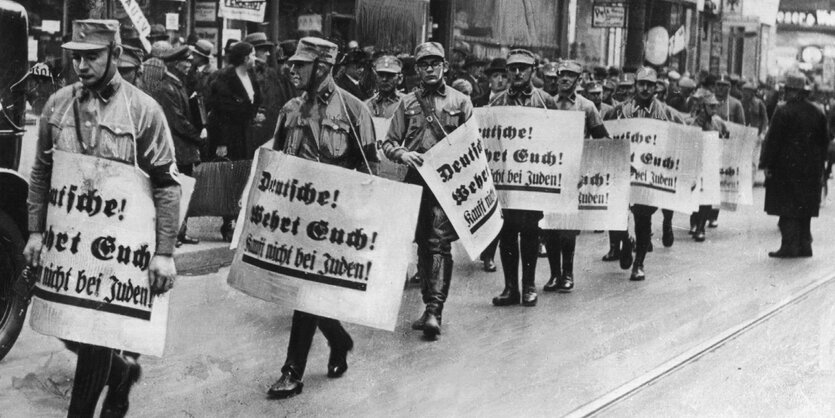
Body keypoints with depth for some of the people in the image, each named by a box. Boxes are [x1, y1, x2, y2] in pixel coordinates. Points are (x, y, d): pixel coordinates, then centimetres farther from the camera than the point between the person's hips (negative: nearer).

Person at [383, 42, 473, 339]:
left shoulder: (460, 102, 7)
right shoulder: (407, 103, 12)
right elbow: (388, 143, 11)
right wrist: (403, 153, -10)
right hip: (416, 180, 3)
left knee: (440, 243, -13)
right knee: (423, 244, 9)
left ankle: (435, 310, -17)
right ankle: (430, 307, 19)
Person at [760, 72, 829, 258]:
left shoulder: (783, 111, -12)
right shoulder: (818, 112, 7)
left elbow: (773, 140, -12)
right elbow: (825, 140, 12)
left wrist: (767, 164, -7)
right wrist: (819, 163, 19)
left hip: (787, 167, -6)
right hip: (811, 169, 6)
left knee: (788, 208, -2)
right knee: (805, 208, 12)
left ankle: (789, 245, -4)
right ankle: (804, 245, 15)